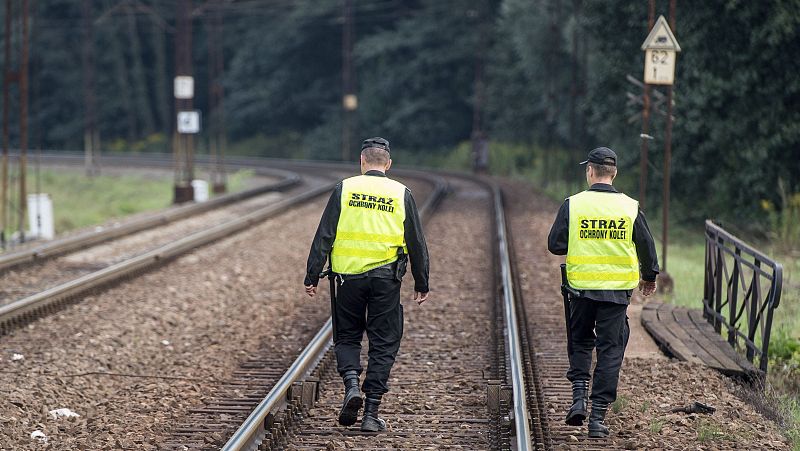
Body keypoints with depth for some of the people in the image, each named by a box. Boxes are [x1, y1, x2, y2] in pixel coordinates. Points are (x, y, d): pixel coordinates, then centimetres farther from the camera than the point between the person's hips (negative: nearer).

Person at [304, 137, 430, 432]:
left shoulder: (344, 190, 1)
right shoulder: (401, 194, 3)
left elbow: (323, 236, -2)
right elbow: (416, 243, 7)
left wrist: (312, 276, 2)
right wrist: (421, 284, 15)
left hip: (349, 275, 0)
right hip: (386, 278, 0)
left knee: (347, 337, 16)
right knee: (383, 345, 6)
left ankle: (351, 385, -10)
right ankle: (371, 413, 3)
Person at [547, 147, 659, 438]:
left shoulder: (572, 205, -6)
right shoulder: (630, 207, -2)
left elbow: (555, 245, -5)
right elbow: (647, 247, 6)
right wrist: (649, 277, 24)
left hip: (582, 287, 0)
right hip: (618, 291, 0)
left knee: (580, 343, 20)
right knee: (610, 351, 5)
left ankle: (579, 396, 1)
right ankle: (598, 416, 2)